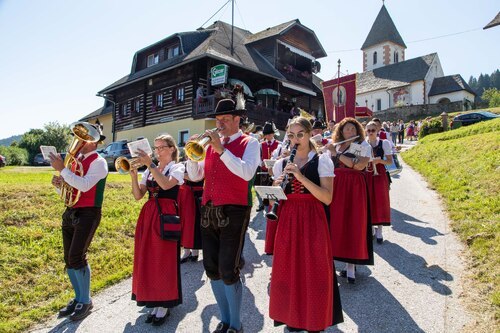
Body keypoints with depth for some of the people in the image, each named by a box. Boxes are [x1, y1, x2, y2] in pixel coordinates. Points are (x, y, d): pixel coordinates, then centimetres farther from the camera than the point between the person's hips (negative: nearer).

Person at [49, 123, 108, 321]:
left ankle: (85, 301, 6)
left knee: (77, 257, -12)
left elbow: (85, 185, -26)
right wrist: (59, 184, -3)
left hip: (88, 213, -8)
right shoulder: (75, 160, 12)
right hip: (70, 212, 8)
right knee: (69, 259, 11)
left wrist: (62, 169, -22)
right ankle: (78, 298, 27)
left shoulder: (98, 162, -10)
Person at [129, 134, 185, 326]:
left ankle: (165, 305, 8)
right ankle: (154, 302, 21)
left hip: (166, 215, -6)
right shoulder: (149, 171, 14)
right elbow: (138, 196, 6)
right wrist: (133, 175, -8)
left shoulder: (177, 167, -1)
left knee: (164, 259, -5)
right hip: (148, 215, 6)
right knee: (148, 258, 7)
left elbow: (166, 184, -22)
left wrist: (150, 164, -23)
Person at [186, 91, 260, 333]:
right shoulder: (211, 144, 15)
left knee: (228, 271, -6)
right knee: (212, 269, 11)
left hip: (234, 212, -6)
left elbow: (247, 173, -19)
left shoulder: (249, 143, -1)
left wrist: (221, 149, -20)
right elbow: (195, 176, 14)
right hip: (208, 212, 6)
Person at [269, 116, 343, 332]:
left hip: (312, 223, -3)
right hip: (287, 222, 3)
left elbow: (327, 198, -11)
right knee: (287, 272, 7)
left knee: (314, 272, 2)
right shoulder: (281, 164, 10)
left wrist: (301, 177, -21)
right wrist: (277, 188, -9)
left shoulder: (322, 161, 0)